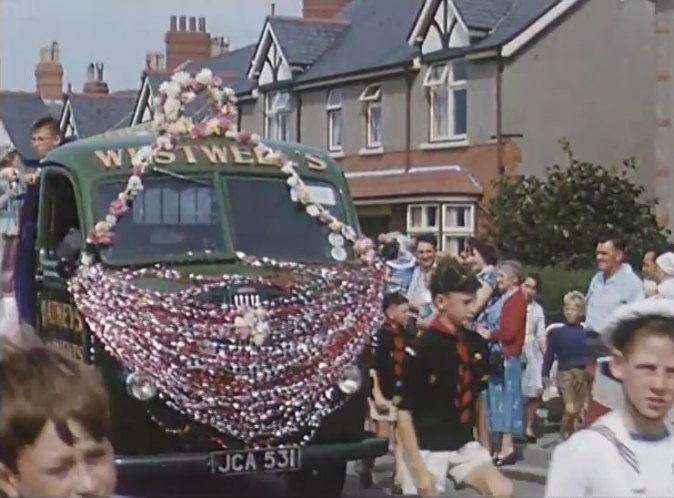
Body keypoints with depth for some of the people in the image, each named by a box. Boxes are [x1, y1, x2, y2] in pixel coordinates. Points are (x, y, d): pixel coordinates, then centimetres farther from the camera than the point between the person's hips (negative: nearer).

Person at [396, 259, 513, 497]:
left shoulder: (477, 344, 0)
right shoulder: (420, 350, -17)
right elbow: (404, 413, -15)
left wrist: (485, 449, 17)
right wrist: (419, 469, -18)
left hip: (464, 445, 6)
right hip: (426, 449, -5)